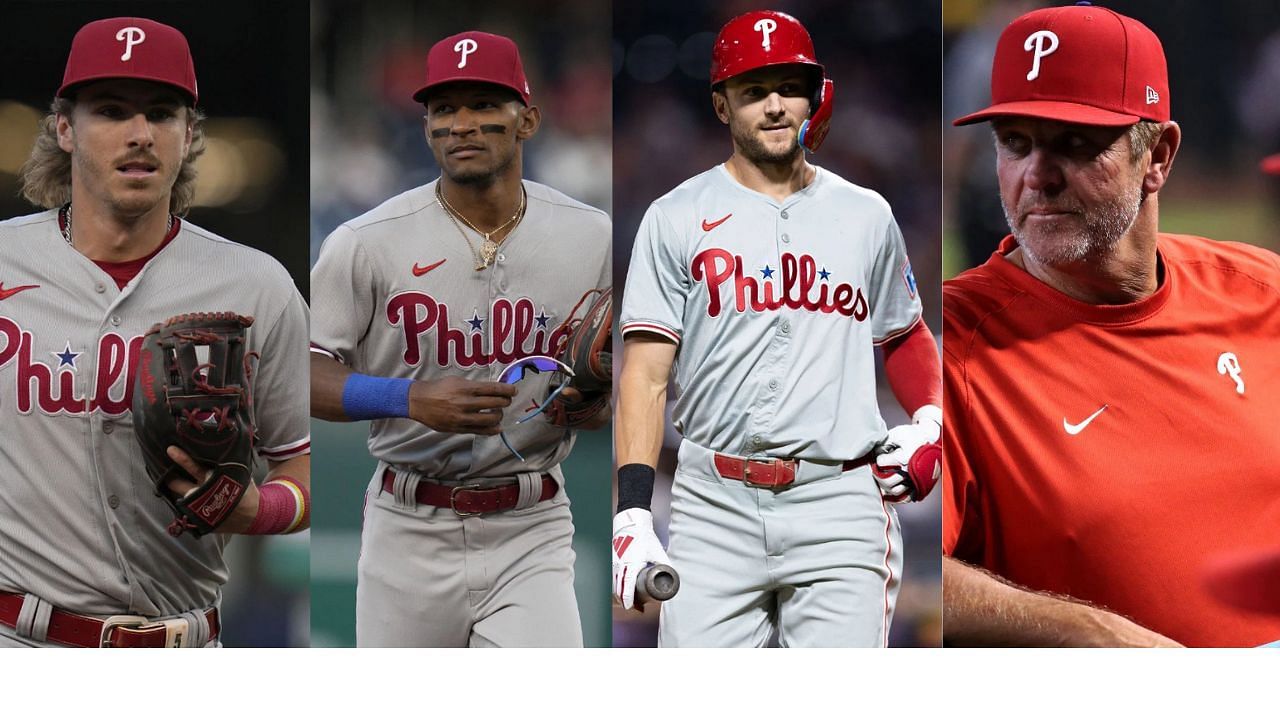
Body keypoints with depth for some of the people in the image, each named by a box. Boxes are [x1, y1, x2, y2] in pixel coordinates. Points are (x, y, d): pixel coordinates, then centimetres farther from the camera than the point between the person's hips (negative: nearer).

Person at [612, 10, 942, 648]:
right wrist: (632, 513, -10)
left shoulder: (866, 216, 14)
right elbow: (646, 373, 1)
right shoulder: (677, 218, 6)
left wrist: (928, 418, 5)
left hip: (841, 505, 1)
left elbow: (905, 337, 27)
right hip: (715, 503, -1)